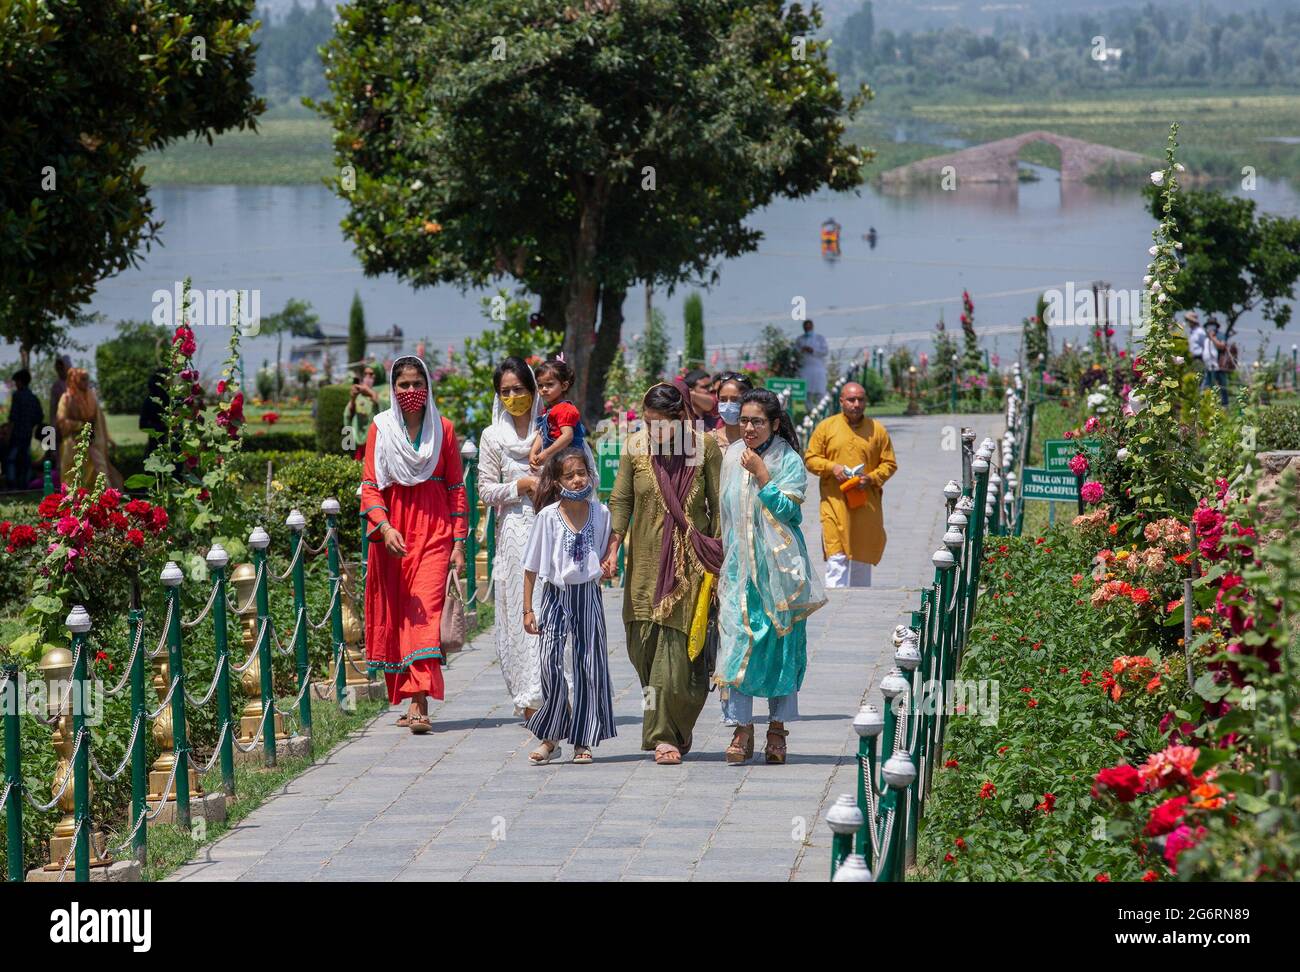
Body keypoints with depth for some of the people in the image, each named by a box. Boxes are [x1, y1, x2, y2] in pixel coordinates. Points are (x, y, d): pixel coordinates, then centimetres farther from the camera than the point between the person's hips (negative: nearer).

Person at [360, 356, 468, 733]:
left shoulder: (443, 429, 6)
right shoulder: (381, 428, 4)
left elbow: (456, 487, 7)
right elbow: (370, 485, 1)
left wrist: (459, 543, 2)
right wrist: (384, 526, -16)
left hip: (434, 530, -1)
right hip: (393, 530, 1)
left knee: (427, 608, -15)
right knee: (393, 613, 4)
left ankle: (419, 704, -23)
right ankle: (411, 699, 16)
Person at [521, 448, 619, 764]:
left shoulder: (600, 513, 0)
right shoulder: (548, 516, -5)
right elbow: (532, 566, 0)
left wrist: (606, 568, -6)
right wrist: (527, 609, -2)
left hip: (588, 594, 2)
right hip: (556, 594, -2)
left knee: (589, 666, 3)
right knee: (550, 662, -13)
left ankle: (583, 741, 13)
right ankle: (550, 739, 1)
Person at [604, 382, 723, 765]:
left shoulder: (705, 447, -4)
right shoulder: (636, 446, 2)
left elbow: (719, 505, -1)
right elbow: (621, 500, 4)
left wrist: (718, 554, -5)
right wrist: (613, 546, -6)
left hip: (689, 561, -3)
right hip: (646, 560, 3)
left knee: (678, 643, -8)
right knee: (643, 643, 3)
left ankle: (668, 735, -3)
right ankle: (666, 729, 23)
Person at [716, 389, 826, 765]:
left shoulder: (789, 461, -3)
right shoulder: (731, 457, 9)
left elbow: (787, 509, -13)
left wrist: (761, 473, -17)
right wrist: (721, 559, 15)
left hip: (778, 565, -3)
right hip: (739, 563, 3)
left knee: (780, 643, 2)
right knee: (737, 640, -7)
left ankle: (777, 727, 11)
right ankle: (741, 728, -6)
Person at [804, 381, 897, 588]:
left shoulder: (877, 430, 8)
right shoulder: (826, 427, 5)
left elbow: (890, 464, 10)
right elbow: (810, 458, 8)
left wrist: (871, 478, -8)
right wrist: (831, 467, -11)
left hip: (866, 504, 2)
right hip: (835, 502, -2)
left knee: (863, 559, 9)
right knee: (837, 558, -10)